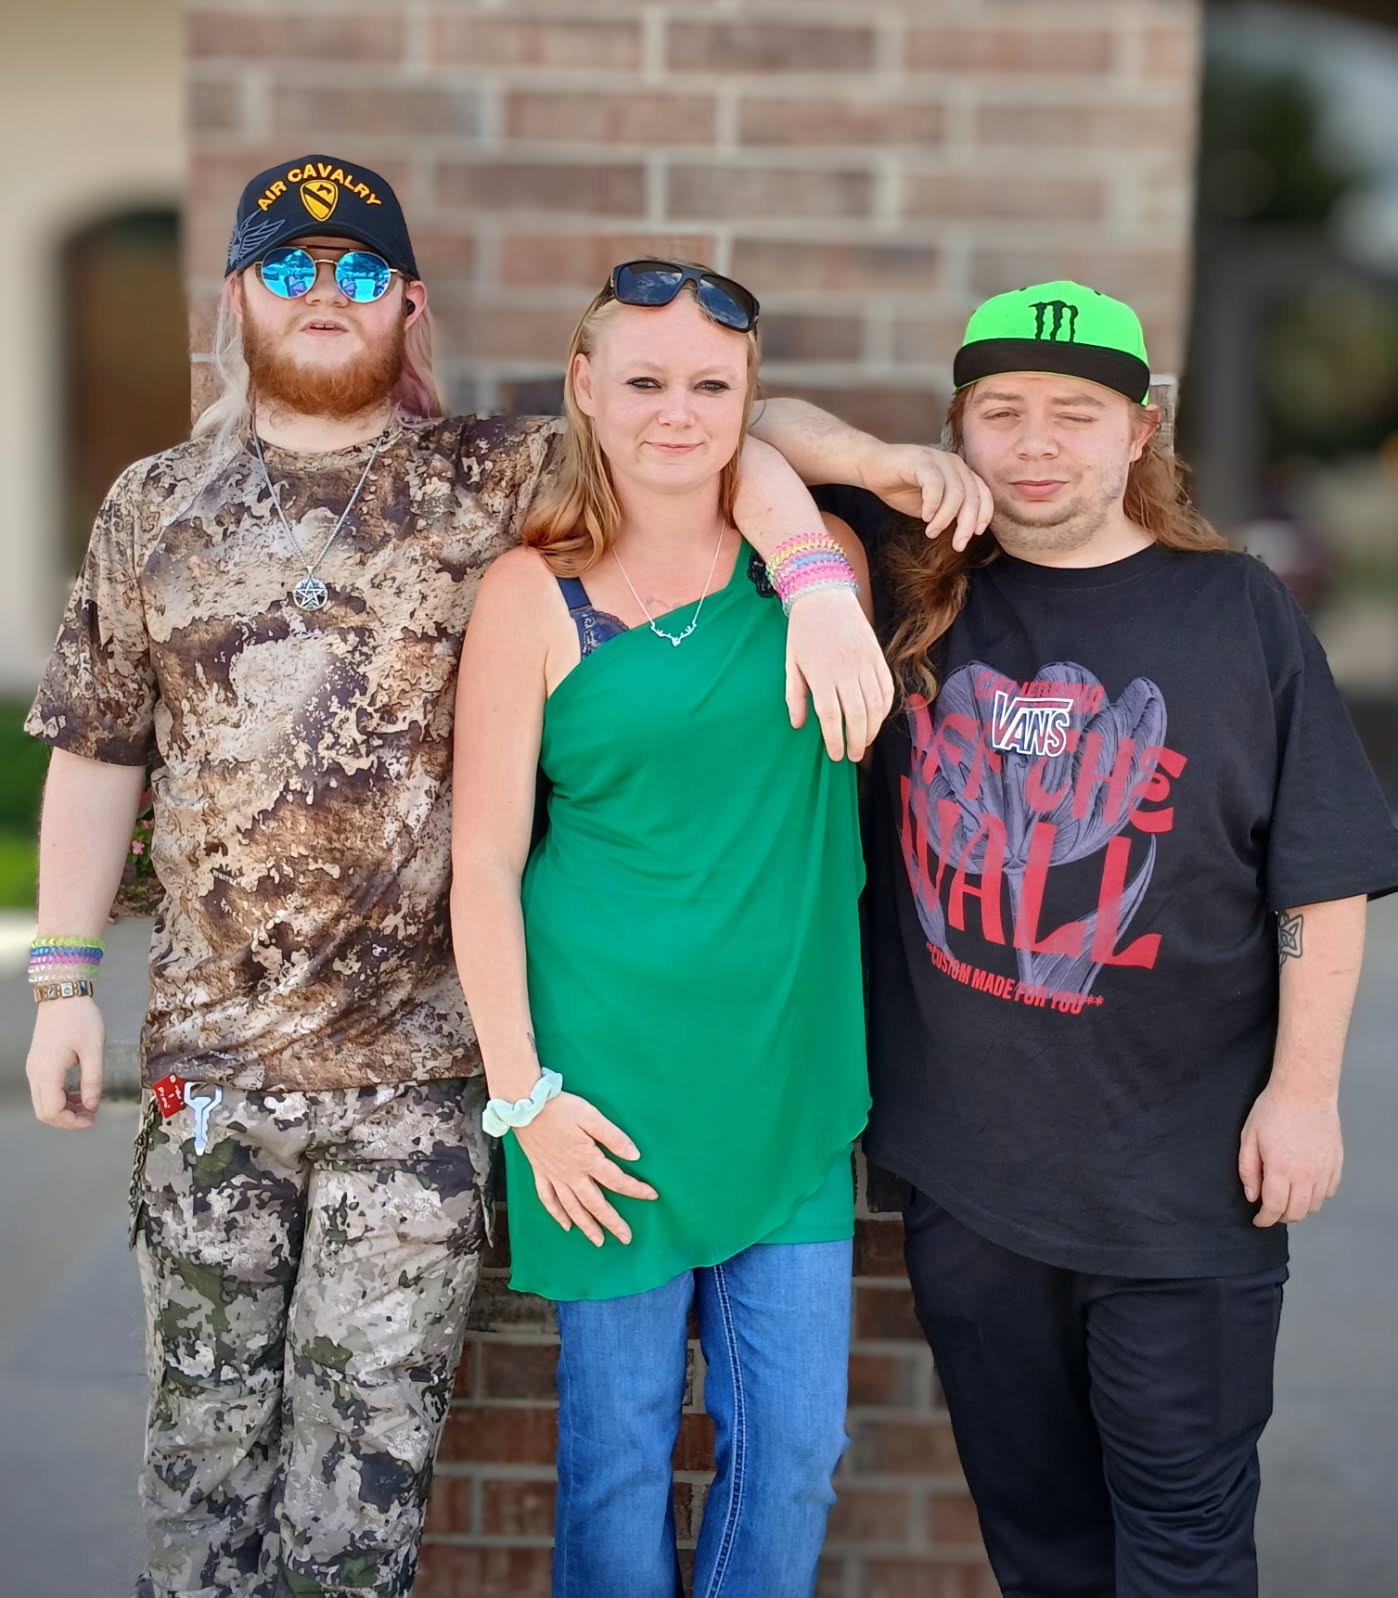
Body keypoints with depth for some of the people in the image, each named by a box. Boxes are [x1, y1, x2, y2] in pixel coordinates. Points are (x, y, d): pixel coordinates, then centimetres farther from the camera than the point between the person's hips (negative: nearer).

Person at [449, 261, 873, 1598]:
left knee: (795, 1441, 10)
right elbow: (483, 861, -5)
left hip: (789, 1072, 3)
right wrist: (522, 1091, -7)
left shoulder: (810, 560, 4)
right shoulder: (534, 593, -5)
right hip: (610, 1073, -3)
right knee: (619, 1438, 10)